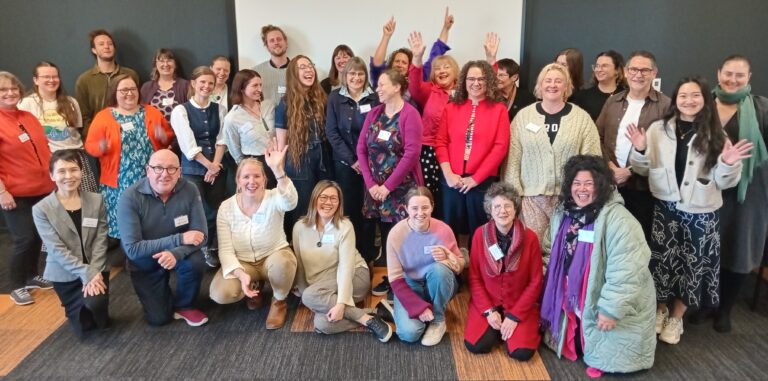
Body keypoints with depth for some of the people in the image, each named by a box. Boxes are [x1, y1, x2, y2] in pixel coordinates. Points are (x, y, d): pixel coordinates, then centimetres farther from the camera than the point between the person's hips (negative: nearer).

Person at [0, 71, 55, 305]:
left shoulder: (28, 117, 10)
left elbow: (43, 150, 18)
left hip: (42, 189, 6)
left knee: (38, 235, 13)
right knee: (24, 239, -3)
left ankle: (31, 276, 31)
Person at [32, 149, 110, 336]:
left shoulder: (96, 200, -2)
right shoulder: (41, 209, -10)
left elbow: (101, 241, -4)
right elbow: (57, 249, -14)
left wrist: (94, 272, -17)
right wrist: (86, 274, -22)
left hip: (95, 269, 1)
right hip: (65, 274, -1)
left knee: (95, 304, -27)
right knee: (84, 327, 3)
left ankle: (100, 316, 10)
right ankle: (78, 306, 37)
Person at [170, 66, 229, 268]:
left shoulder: (220, 109, 8)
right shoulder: (180, 110, -2)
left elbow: (222, 139, 3)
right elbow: (188, 145, -9)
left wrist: (216, 165, -9)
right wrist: (209, 165, -10)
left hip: (217, 168, 3)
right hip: (193, 169, -3)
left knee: (217, 211, 3)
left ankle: (212, 249, 21)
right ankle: (200, 251, 15)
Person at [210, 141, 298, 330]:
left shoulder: (274, 199, -18)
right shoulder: (226, 207, -11)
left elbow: (291, 202, -45)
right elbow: (225, 249, -12)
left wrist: (278, 170, -60)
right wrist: (241, 274, -30)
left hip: (274, 256, -2)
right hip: (242, 262, 2)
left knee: (281, 263, -38)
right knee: (220, 294, -24)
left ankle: (279, 302, -4)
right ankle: (255, 285, 12)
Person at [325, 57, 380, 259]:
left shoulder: (374, 98, 3)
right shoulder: (335, 97, 2)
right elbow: (332, 132, -3)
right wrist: (351, 159, -9)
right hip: (345, 162, 0)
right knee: (349, 208, 3)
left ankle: (369, 252, 14)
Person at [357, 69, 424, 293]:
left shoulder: (410, 114, -10)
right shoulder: (374, 114, 8)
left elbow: (411, 154, -17)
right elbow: (361, 149, 4)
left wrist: (387, 186, -15)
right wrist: (371, 184, -6)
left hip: (401, 188, -5)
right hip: (375, 187, 5)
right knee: (372, 232, 6)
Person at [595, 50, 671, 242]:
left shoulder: (665, 105, -4)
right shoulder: (613, 101, 11)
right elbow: (598, 137, 8)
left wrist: (631, 171, -13)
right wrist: (608, 166, -6)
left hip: (643, 186, -3)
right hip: (610, 182, 4)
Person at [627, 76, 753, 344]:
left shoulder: (715, 135, 0)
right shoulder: (658, 129, 0)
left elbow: (723, 182, 0)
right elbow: (644, 170, 3)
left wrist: (728, 164, -20)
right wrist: (640, 151, -15)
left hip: (701, 212, 0)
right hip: (666, 208, 0)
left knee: (692, 264, 8)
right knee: (662, 260, 6)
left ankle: (676, 317, 29)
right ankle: (660, 310, 30)